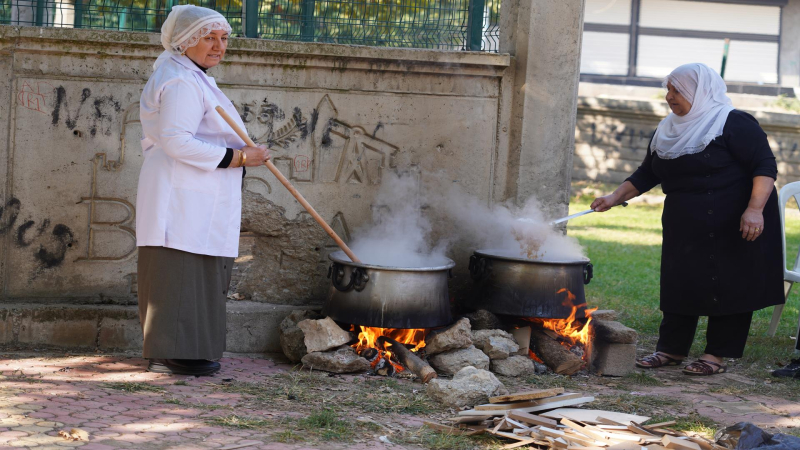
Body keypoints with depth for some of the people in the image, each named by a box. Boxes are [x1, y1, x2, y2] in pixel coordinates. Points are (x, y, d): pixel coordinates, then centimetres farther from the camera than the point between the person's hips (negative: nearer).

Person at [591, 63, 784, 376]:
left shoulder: (734, 124, -11)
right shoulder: (668, 131, 12)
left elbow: (765, 166, -16)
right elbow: (647, 175, 16)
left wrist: (755, 209, -27)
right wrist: (615, 198, 4)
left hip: (731, 229, -7)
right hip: (684, 229, 7)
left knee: (726, 287, -3)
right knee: (678, 286, 8)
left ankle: (718, 355, 4)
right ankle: (672, 349, 17)